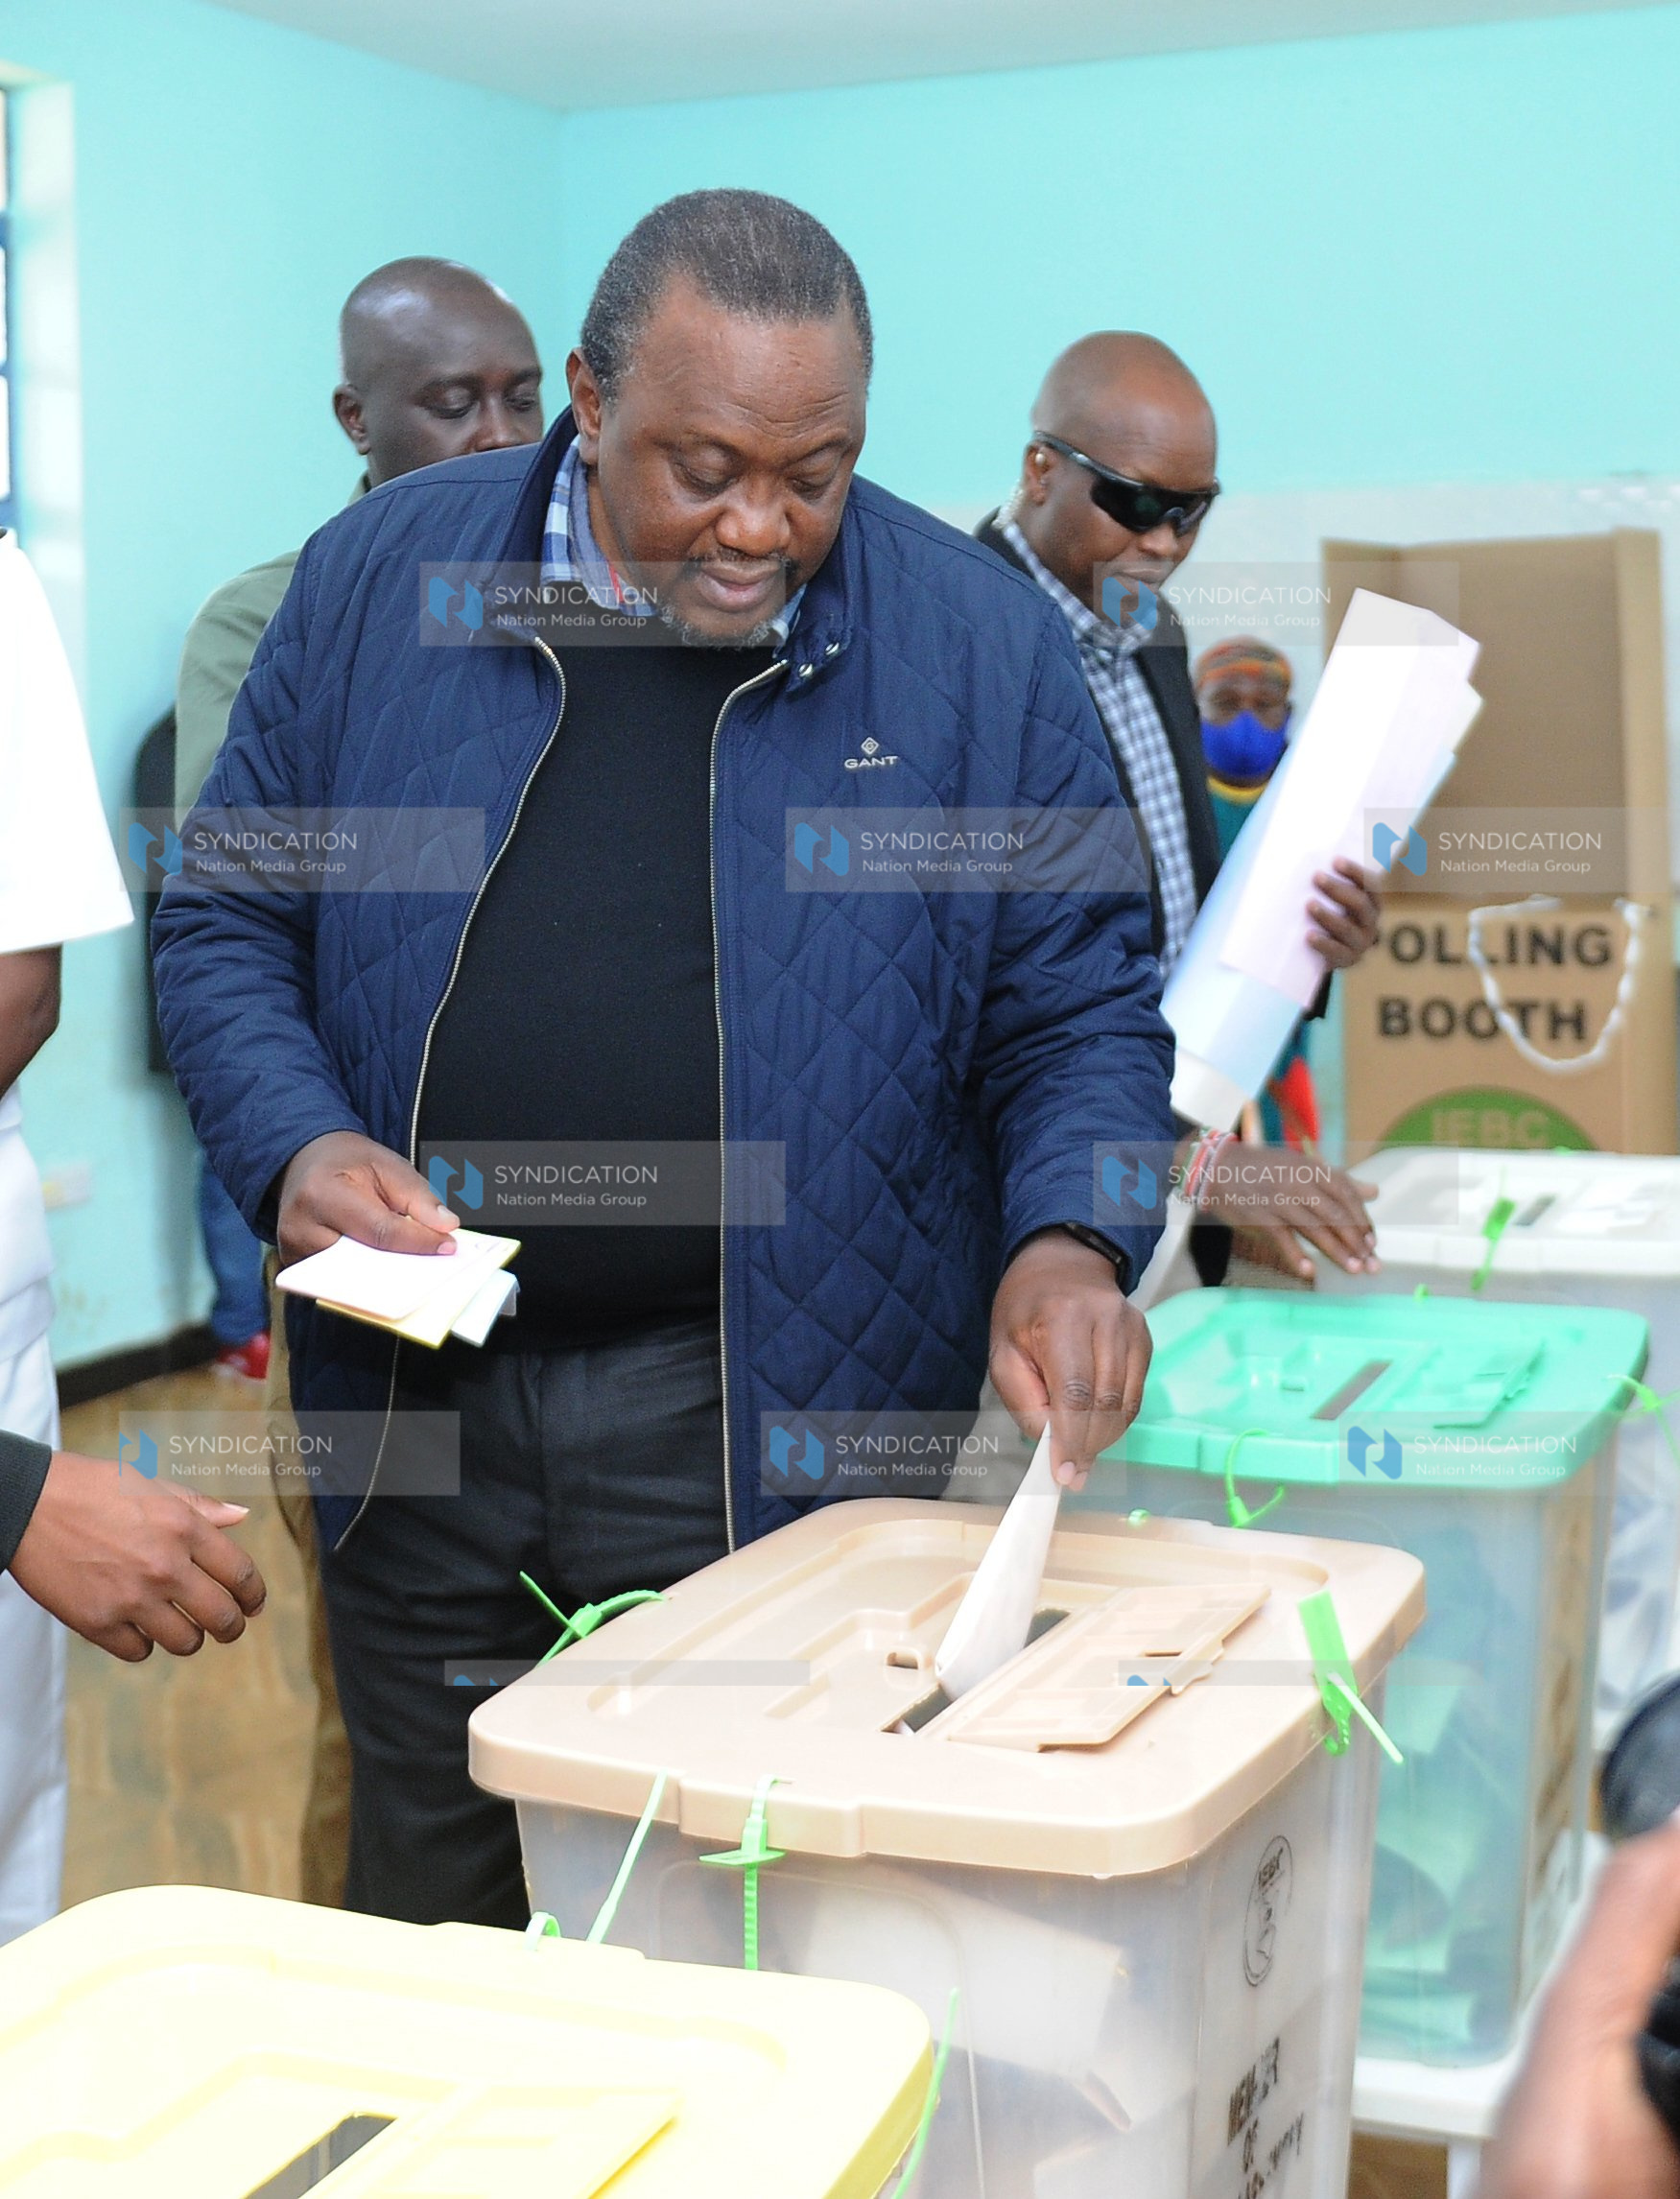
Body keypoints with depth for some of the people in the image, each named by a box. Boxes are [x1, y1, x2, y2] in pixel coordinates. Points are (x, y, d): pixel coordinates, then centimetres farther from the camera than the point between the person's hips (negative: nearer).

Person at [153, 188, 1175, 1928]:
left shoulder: (980, 643, -3)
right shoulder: (376, 582, 1)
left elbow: (1081, 1002, 0)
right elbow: (225, 924, 6)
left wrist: (1066, 1241, -18)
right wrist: (292, 1145, -12)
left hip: (771, 1437, -2)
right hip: (411, 1405, 3)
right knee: (422, 1929, 18)